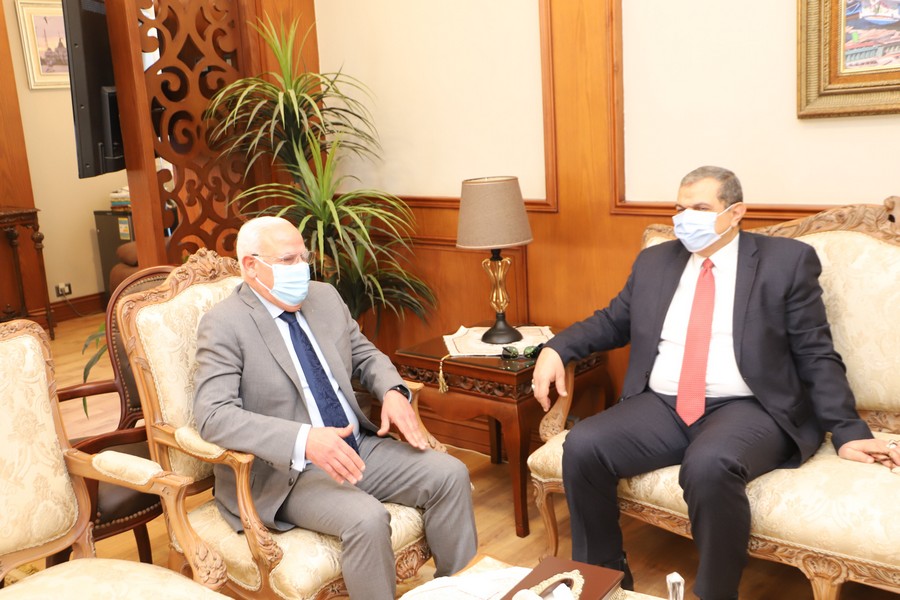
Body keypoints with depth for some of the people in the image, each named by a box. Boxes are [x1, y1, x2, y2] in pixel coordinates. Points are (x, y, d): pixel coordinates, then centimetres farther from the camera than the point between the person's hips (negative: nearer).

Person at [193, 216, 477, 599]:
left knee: (450, 475, -7)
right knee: (366, 518, -30)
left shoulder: (325, 297, 8)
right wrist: (304, 440, -36)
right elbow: (213, 415, -23)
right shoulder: (224, 324, -13)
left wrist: (394, 391, -6)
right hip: (285, 470, -7)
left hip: (357, 446, 7)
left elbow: (365, 356, 18)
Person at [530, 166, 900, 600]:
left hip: (747, 410, -4)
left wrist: (848, 432, -8)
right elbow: (612, 322, 20)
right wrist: (556, 348, 3)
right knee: (582, 446, -19)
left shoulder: (787, 260, 2)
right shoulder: (654, 261, 14)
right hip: (661, 407, 5)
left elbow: (816, 356, 1)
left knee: (709, 466, -36)